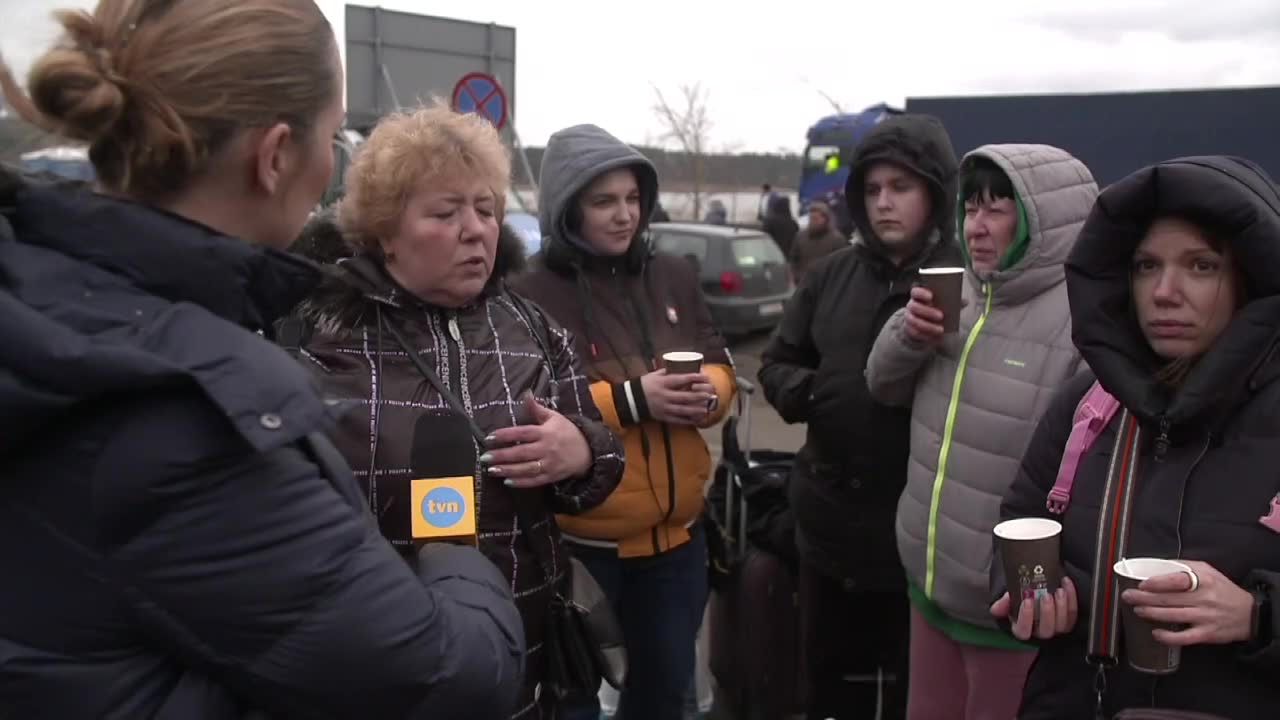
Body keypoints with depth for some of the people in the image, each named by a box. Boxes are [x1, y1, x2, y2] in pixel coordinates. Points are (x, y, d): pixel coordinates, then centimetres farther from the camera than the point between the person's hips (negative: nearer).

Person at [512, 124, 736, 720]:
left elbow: (722, 370, 11)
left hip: (676, 533, 6)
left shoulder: (673, 276, 5)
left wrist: (706, 393, -12)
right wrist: (630, 400, -24)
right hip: (580, 540, -5)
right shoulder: (534, 295, -15)